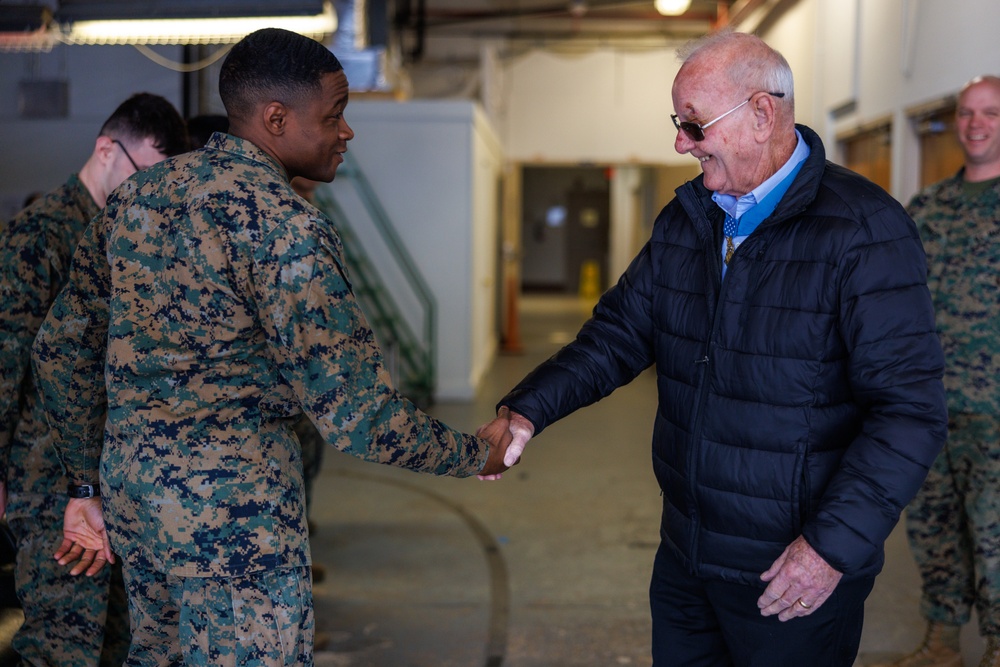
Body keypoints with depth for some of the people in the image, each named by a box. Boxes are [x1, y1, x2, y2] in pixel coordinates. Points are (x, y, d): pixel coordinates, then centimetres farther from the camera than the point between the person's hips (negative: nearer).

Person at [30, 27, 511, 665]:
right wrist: (478, 456, -3)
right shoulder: (287, 227, -17)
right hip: (232, 507, -8)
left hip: (131, 488, 9)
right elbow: (360, 419, -19)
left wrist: (89, 487, 22)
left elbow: (60, 348, 13)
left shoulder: (136, 196, 7)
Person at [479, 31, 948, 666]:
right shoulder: (685, 219, 5)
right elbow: (620, 333, 7)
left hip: (795, 574, -6)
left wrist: (835, 546, -22)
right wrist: (528, 411, -6)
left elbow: (909, 410, -20)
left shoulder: (865, 230, -18)